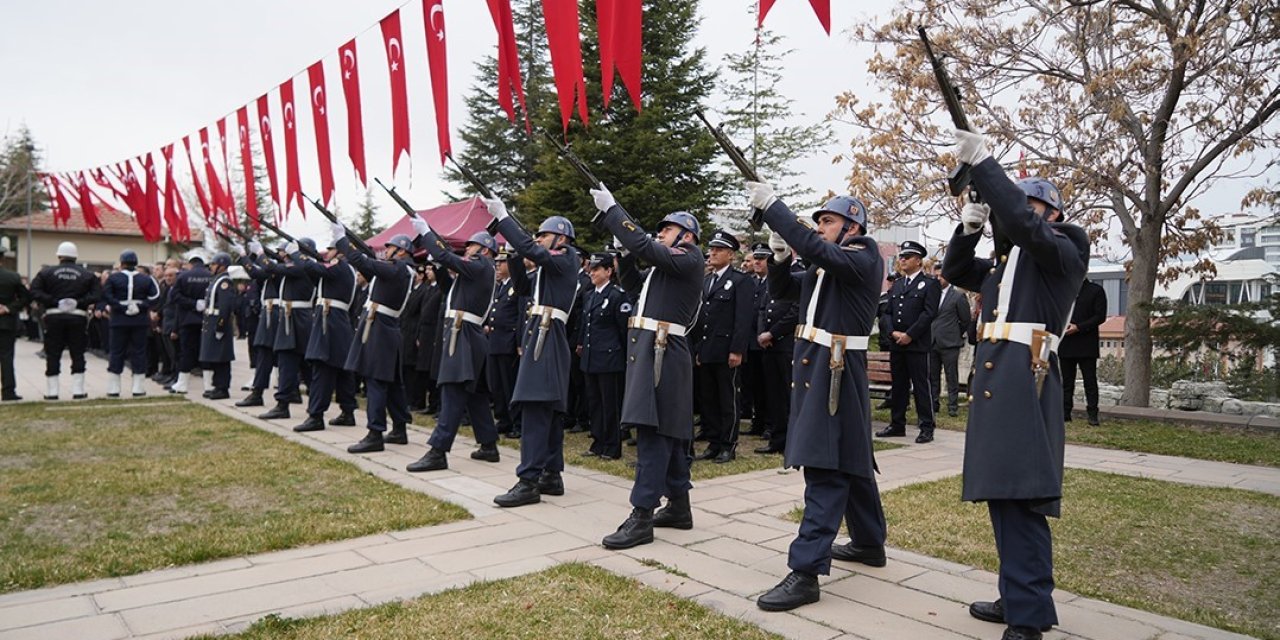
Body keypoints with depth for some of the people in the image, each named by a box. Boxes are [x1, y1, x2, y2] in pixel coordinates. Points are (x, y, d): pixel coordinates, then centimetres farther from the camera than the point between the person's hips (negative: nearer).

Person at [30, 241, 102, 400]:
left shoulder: (46, 272, 3)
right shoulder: (87, 274, 3)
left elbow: (34, 292, -8)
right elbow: (97, 294, -8)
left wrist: (54, 302, -10)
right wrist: (80, 302, -11)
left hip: (54, 316, 0)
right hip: (78, 317, 0)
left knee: (52, 355, 7)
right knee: (77, 354, 6)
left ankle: (51, 391, 10)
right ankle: (78, 390, 4)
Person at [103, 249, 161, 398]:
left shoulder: (113, 278, -1)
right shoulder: (146, 279, 2)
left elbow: (106, 296, -13)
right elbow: (155, 296, -9)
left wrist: (119, 306, -10)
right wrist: (143, 307, -9)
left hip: (119, 320, -1)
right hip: (140, 320, 1)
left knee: (117, 352, 7)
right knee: (138, 352, 5)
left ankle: (113, 389, 9)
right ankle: (138, 388, 5)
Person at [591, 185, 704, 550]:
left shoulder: (689, 260, -7)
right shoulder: (669, 265, 22)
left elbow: (643, 247, -20)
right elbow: (633, 284, 26)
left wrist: (610, 209, -12)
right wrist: (624, 255, 9)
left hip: (661, 352, -10)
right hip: (650, 350, 10)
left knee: (652, 431, -11)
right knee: (667, 431, 13)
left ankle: (641, 518, -11)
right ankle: (679, 506, 22)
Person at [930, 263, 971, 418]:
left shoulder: (958, 296, -2)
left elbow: (965, 320, 2)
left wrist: (956, 335, 6)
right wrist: (928, 336, 7)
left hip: (949, 343, -4)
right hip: (932, 342, 4)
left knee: (952, 377, 1)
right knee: (932, 376, 8)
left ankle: (953, 406, 7)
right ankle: (934, 405, 16)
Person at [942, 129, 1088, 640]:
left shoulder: (1063, 251, 0)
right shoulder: (1005, 259, 24)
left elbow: (1021, 222, -19)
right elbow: (955, 272, 25)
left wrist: (981, 161, -18)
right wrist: (969, 227, 8)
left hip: (1026, 377, -8)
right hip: (993, 375, 8)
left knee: (1021, 497, -11)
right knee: (1001, 492, 9)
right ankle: (1017, 597, 18)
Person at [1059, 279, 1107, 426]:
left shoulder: (1096, 290, 1)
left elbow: (1100, 316, -4)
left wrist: (1078, 327, -14)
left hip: (1087, 344, -4)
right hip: (1066, 343, 4)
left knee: (1090, 380, -2)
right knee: (1067, 380, 7)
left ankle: (1092, 414, 0)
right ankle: (1065, 412, 11)